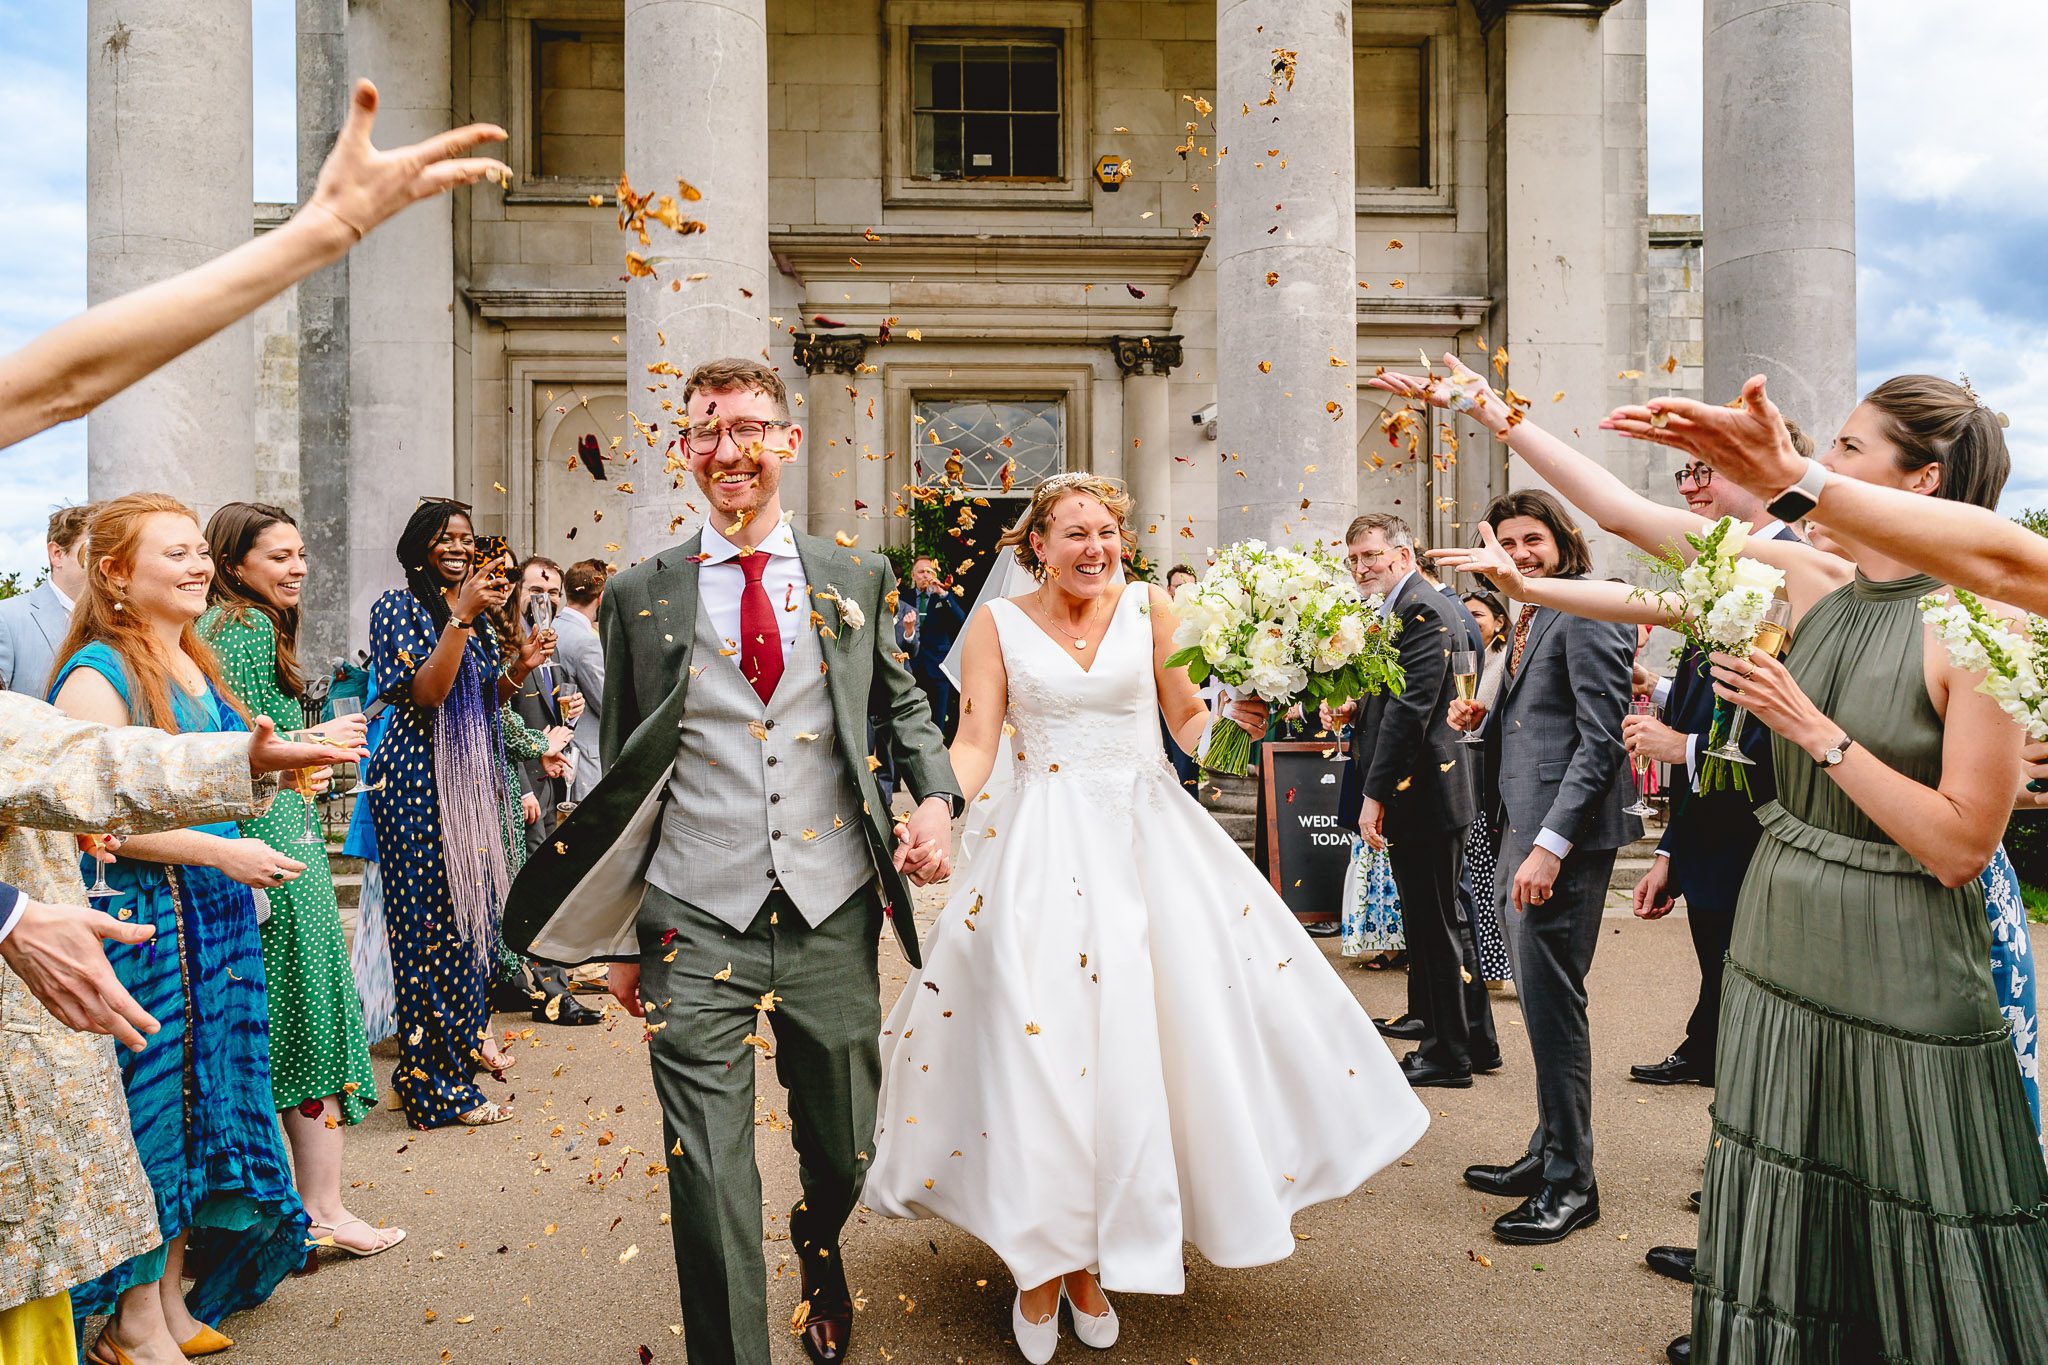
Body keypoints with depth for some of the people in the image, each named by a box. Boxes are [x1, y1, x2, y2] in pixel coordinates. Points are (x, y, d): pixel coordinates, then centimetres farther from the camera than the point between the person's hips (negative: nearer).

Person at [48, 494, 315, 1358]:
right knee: (147, 1101, 2)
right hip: (142, 918, -8)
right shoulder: (98, 673, -13)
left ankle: (174, 1294, 28)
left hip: (215, 913, 8)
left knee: (205, 1093, 13)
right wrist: (222, 852, -20)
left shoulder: (196, 664, 13)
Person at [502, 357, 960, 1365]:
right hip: (696, 924, -1)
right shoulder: (641, 595, 4)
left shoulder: (856, 580, 5)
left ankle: (818, 1246, 52)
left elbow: (904, 705, 17)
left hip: (833, 916, 2)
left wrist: (936, 796, -3)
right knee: (709, 1188, 0)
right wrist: (621, 934, 8)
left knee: (843, 1155, 18)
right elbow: (622, 773, 8)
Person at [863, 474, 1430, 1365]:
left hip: (1149, 838, 2)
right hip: (1045, 848, -2)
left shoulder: (1148, 607, 4)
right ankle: (1041, 1265, 14)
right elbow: (975, 742, -4)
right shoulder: (999, 622, 1)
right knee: (1042, 1043, -5)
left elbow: (1187, 724, 5)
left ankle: (1087, 1257, 21)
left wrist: (1237, 714, -16)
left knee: (1139, 1036, 2)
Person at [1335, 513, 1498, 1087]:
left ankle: (1448, 1054, 13)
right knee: (1442, 919, 18)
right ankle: (1476, 1040, 30)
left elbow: (1409, 707, -23)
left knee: (1434, 924, 0)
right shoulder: (1405, 607, 16)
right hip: (1425, 791, 11)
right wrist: (1351, 706, 3)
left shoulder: (1420, 609, -16)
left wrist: (1374, 794, -23)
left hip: (1419, 792, -11)